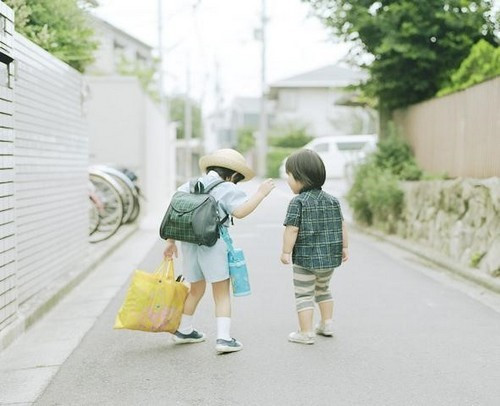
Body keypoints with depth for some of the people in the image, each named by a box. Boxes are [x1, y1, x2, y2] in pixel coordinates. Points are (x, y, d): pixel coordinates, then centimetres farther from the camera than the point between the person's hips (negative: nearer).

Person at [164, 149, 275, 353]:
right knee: (222, 294, 4)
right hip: (214, 244, -6)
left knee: (196, 290, 23)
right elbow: (240, 211, -19)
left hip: (189, 244, 6)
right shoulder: (226, 188, -4)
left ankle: (184, 331, 37)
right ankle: (224, 338, -4)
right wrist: (260, 193, -11)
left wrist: (171, 242, 17)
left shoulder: (188, 186, 14)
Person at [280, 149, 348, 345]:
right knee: (323, 289, 26)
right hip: (330, 257, 7)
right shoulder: (332, 200, 5)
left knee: (304, 294, 4)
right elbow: (341, 226, 8)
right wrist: (344, 247, 15)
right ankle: (326, 324, 31)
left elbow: (292, 229, -17)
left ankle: (306, 333, 2)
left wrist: (286, 252, -11)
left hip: (305, 258, -6)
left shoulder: (298, 202, -13)